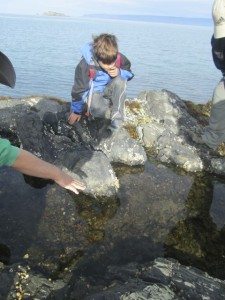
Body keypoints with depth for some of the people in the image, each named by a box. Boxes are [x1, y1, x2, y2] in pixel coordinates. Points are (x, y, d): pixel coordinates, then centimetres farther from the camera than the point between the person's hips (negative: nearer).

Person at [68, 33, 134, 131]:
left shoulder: (119, 58, -19)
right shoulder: (85, 66, -27)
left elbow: (129, 73, -1)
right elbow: (79, 90, -17)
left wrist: (119, 72, -25)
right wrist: (76, 111, -8)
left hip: (108, 90, 4)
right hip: (93, 93, -4)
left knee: (120, 81, -30)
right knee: (99, 110, -36)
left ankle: (117, 119, -21)